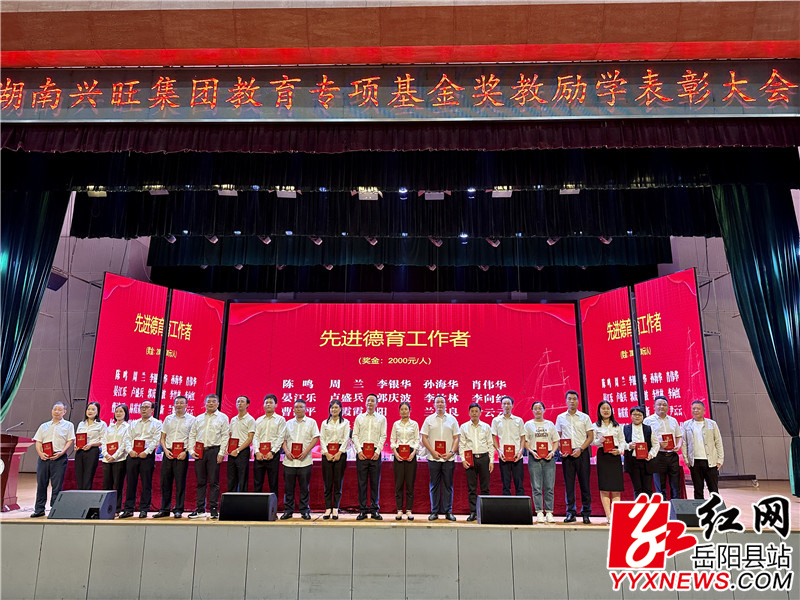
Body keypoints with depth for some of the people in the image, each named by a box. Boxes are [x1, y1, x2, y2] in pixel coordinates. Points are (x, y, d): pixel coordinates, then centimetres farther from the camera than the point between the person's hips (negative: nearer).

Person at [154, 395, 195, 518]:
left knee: (180, 483, -2)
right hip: (168, 453, 4)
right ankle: (164, 509, 14)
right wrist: (165, 450, -2)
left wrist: (185, 452, -13)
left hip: (182, 454, -4)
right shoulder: (168, 419, 15)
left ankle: (178, 510, 6)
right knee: (165, 482, 5)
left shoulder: (191, 419, 3)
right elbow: (162, 437, 15)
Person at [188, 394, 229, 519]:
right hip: (199, 452, 4)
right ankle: (200, 509, 14)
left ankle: (213, 509, 3)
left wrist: (221, 453, -9)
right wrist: (191, 450, 3)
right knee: (200, 481, 7)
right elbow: (192, 435, 15)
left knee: (213, 482, -2)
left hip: (214, 450, -4)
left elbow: (225, 436, -2)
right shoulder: (198, 418, 16)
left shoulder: (222, 418, 4)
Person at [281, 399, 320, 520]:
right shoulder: (288, 423, 15)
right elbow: (283, 439, 13)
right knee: (288, 486, 4)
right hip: (289, 460, 2)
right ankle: (288, 510, 15)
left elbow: (315, 438, 0)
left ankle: (305, 511, 9)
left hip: (304, 460, -2)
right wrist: (286, 451, -5)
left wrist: (306, 451, -11)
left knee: (304, 487, 0)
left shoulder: (311, 422, 7)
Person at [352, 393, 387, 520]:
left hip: (375, 453, 0)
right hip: (361, 453, 1)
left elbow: (383, 436, 4)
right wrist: (359, 450, -6)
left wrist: (378, 451, -8)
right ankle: (362, 510, 7)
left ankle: (375, 510, 8)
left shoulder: (381, 418, 10)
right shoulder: (359, 418, 13)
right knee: (362, 482, 1)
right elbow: (355, 435, 7)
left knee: (375, 482, 0)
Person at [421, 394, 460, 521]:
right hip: (434, 457, 0)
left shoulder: (452, 419, 8)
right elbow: (424, 437, 3)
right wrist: (433, 452, -7)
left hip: (449, 458, 0)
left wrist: (451, 452, -7)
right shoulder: (429, 419, 7)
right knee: (434, 485, 3)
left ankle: (448, 511, 11)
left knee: (448, 485, 3)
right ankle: (434, 511, 11)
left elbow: (456, 438, 6)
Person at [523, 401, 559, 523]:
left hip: (549, 458, 2)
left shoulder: (550, 424, 14)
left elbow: (556, 441, 14)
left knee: (549, 487, -1)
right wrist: (532, 451, -10)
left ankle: (549, 513, 5)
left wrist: (552, 452, -3)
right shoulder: (528, 424, 9)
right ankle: (539, 513, 2)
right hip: (534, 457, -1)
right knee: (536, 487, -3)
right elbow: (525, 441, 6)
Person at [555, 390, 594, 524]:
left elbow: (590, 436, 3)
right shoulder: (560, 418, 10)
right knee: (569, 484, 2)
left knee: (584, 483, 0)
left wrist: (580, 449, -10)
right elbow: (558, 437, 11)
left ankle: (586, 513, 9)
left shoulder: (585, 417, 6)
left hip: (582, 453, -1)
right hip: (567, 454, 1)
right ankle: (570, 513, 9)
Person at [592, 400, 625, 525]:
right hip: (603, 455, -2)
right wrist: (599, 441, -16)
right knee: (604, 487, -5)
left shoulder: (617, 425, 14)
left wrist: (620, 450, -5)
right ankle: (608, 516, -4)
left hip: (615, 455, 2)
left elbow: (622, 440, 12)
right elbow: (592, 441, 3)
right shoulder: (596, 426, 7)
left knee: (616, 487, -1)